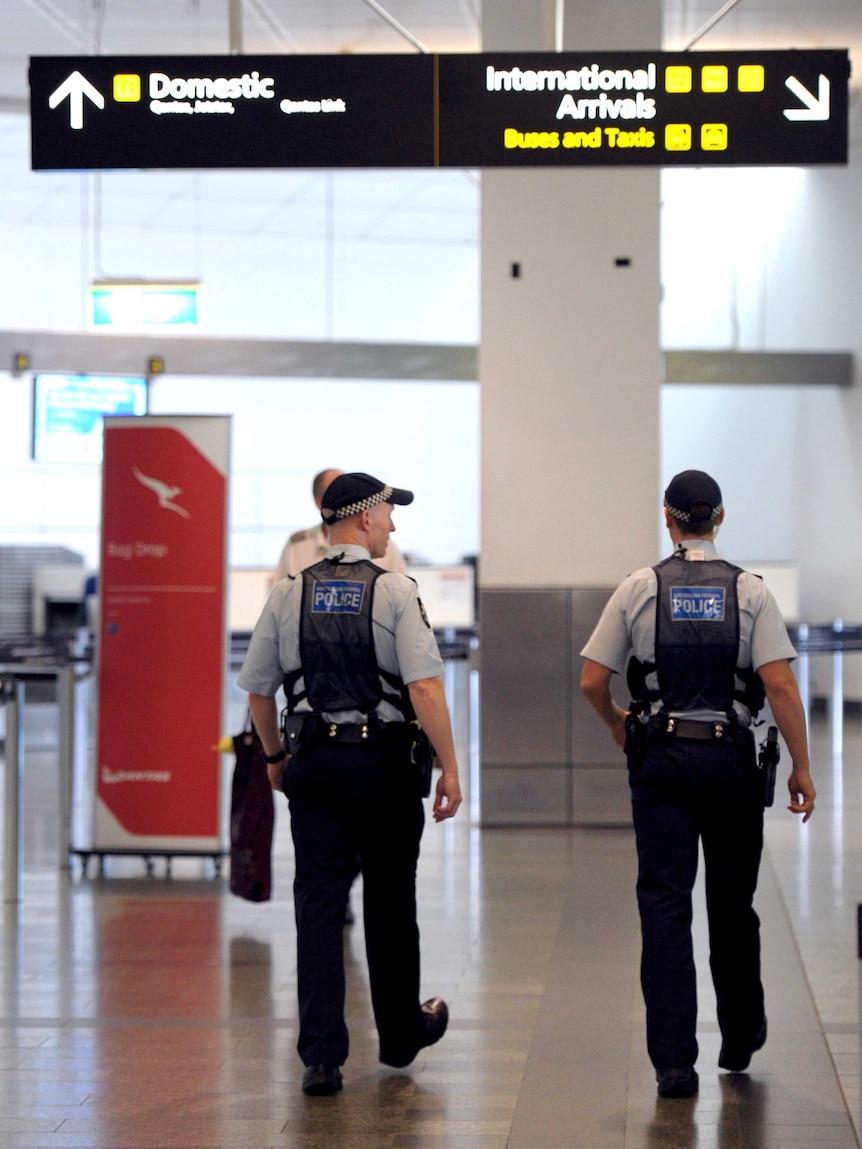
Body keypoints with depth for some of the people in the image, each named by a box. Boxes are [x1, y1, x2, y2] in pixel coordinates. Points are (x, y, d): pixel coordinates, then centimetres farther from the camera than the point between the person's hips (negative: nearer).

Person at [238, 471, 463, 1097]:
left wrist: (275, 757, 24)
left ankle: (322, 1056, -5)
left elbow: (257, 689, 10)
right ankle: (401, 1033, 30)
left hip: (312, 763, 2)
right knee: (390, 902, 13)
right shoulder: (395, 591, -8)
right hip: (383, 763, -2)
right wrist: (449, 767, -12)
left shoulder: (288, 594, 3)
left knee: (318, 903, 1)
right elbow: (425, 687, -17)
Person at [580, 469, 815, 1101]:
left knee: (665, 904, -2)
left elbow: (593, 680, -1)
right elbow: (780, 682, -11)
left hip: (660, 758, 0)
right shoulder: (750, 591, -2)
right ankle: (741, 1037, 31)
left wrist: (616, 723, 20)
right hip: (731, 757, 0)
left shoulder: (639, 588, -1)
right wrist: (801, 766, -5)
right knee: (732, 903, 15)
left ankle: (674, 1059, -9)